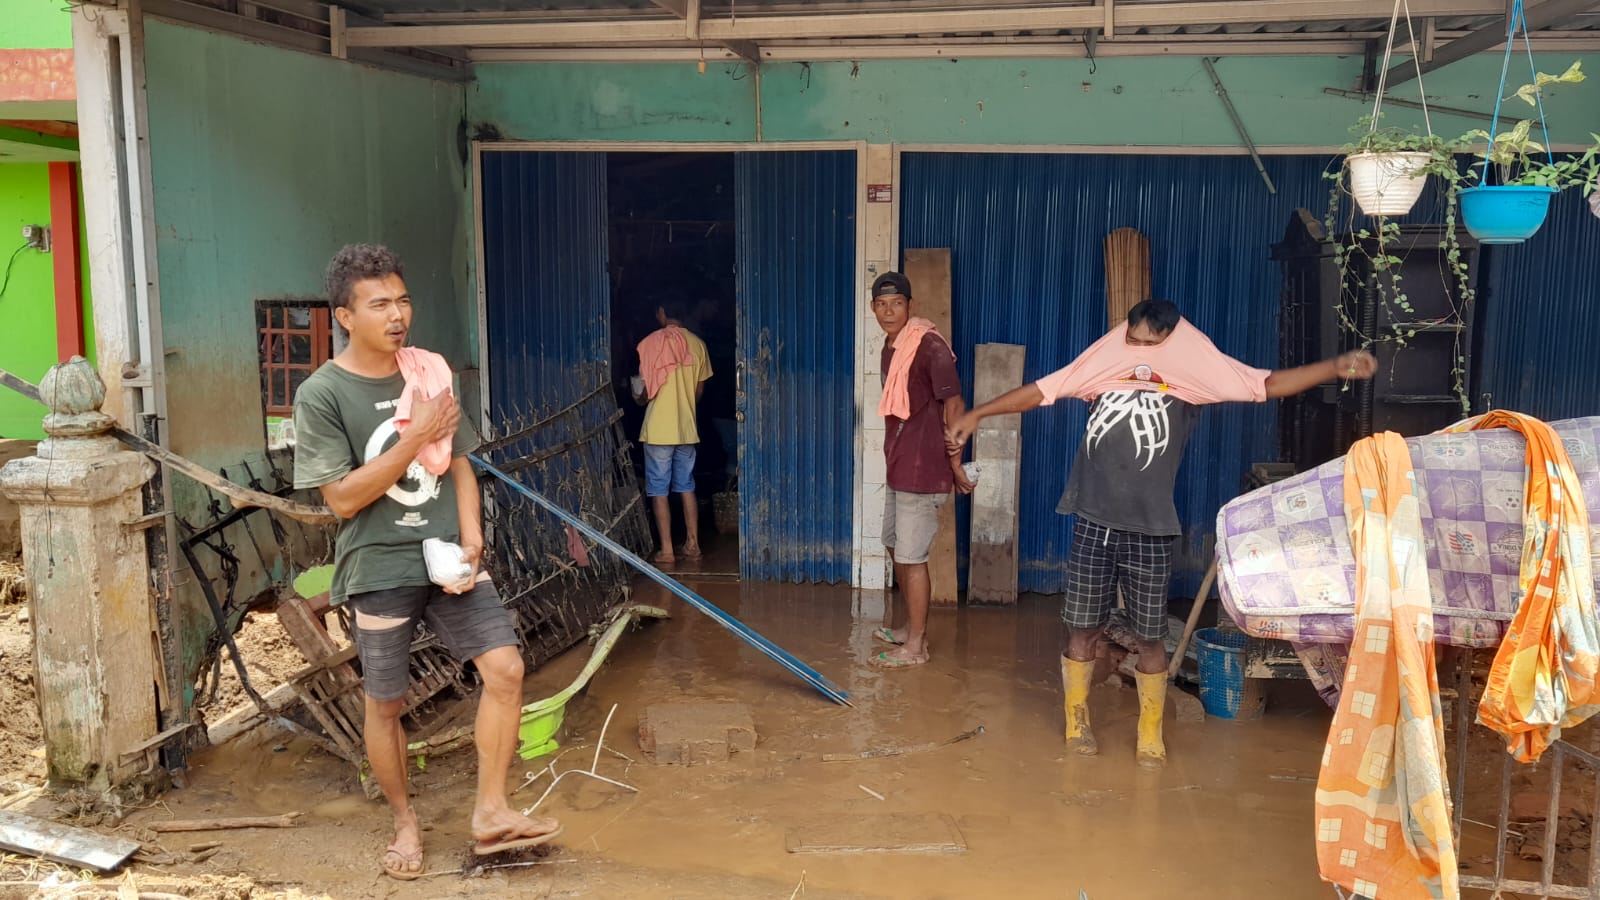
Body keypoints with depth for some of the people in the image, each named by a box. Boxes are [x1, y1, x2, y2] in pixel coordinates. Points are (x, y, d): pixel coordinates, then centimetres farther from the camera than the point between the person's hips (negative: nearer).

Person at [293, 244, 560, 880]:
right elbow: (342, 498, -14)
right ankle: (405, 821, 30)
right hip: (379, 569, -3)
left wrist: (471, 541, -4)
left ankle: (490, 811, 5)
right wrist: (415, 438, -19)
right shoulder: (322, 395, -10)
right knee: (385, 703, 9)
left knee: (505, 668, -8)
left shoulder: (430, 372, 4)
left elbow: (458, 465, 9)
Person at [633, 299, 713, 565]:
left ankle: (666, 551, 2)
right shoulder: (697, 344, 4)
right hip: (687, 427, 5)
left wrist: (639, 397, 12)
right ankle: (692, 544, 17)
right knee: (686, 486, 15)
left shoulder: (652, 342, -10)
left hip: (659, 428, -5)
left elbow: (646, 389, -10)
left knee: (659, 490, 2)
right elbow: (700, 390, 9)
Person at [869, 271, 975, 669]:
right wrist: (896, 458, 19)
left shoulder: (929, 345, -17)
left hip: (922, 469, -10)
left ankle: (916, 645, 9)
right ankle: (913, 627, 35)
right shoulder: (891, 346, 11)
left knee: (912, 557, -3)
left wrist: (955, 464, -16)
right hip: (898, 466, 10)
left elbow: (954, 405, -18)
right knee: (895, 546, 20)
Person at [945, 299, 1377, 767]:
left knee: (1150, 637, 7)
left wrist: (1336, 367, -16)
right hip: (1094, 522, 1)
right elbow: (1040, 391, 7)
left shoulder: (1195, 374, 1)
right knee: (1082, 628, 9)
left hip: (1149, 531, -1)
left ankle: (1151, 736, 22)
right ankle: (1076, 723, 26)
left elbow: (1269, 384, -4)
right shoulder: (1104, 366, 4)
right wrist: (977, 414, 7)